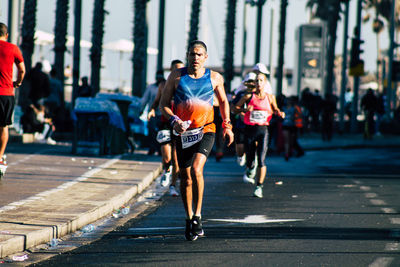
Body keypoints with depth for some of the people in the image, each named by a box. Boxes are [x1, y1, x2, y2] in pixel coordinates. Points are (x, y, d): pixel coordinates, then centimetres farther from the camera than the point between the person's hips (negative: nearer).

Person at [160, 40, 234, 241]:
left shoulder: (214, 78, 2)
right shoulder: (176, 77, 0)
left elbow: (223, 101, 18)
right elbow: (164, 104, 3)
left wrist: (227, 125, 9)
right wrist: (174, 120, -15)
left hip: (205, 130, -2)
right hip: (183, 133, 2)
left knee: (196, 170, -23)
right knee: (185, 178, 7)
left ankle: (197, 216, -16)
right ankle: (189, 220, 24)